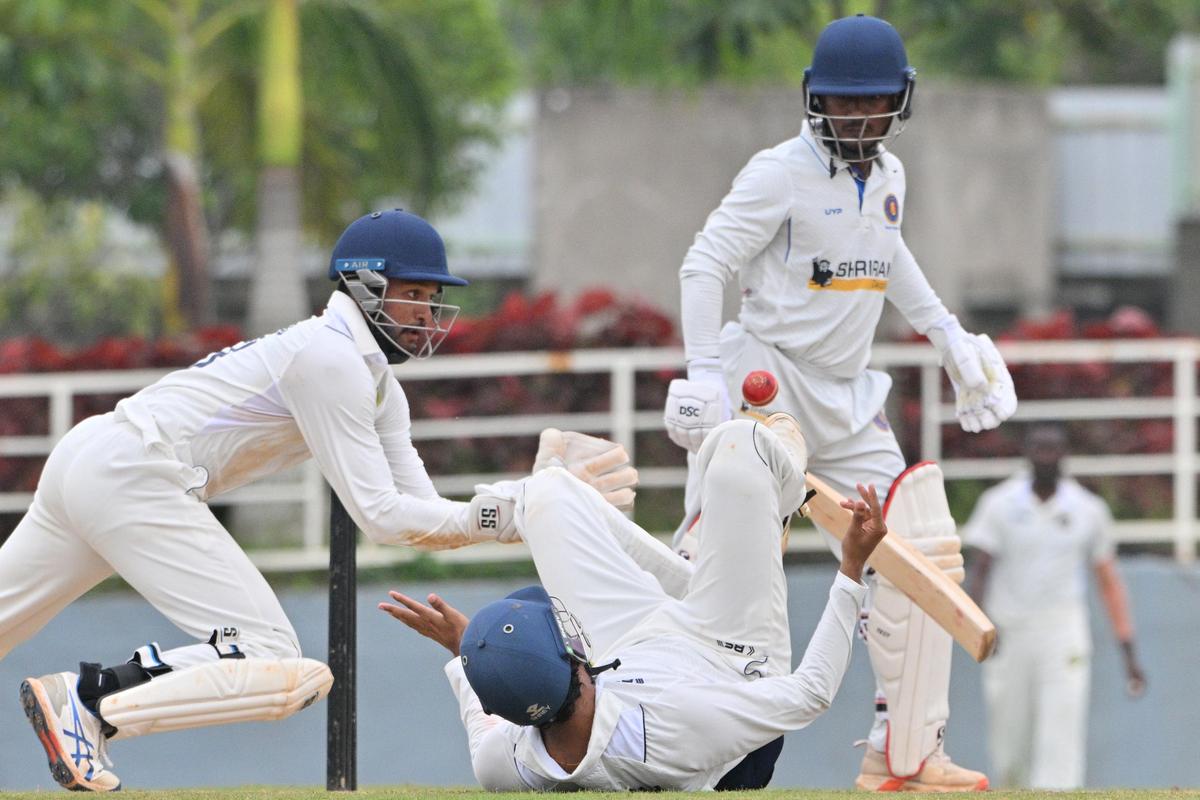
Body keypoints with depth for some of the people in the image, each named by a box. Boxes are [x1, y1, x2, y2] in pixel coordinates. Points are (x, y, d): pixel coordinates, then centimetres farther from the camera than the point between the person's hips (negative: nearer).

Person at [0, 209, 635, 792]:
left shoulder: (378, 386, 17)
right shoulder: (331, 356, -12)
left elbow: (423, 512, 10)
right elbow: (380, 515, -15)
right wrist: (489, 515, -15)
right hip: (130, 474, -10)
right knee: (278, 668, -14)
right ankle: (91, 699, -17)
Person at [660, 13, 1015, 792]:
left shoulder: (889, 176, 10)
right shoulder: (781, 174, -12)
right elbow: (705, 264, -15)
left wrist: (945, 331, 26)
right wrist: (705, 370, -25)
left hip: (847, 403, 7)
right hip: (768, 389, -7)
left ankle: (904, 754, 12)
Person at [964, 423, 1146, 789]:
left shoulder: (1087, 510, 5)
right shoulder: (1000, 504, 2)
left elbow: (1109, 581, 10)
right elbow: (980, 567, -6)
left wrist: (1128, 652, 5)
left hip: (1064, 634, 0)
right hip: (1009, 635, 0)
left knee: (1061, 745, -13)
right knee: (1009, 757, 6)